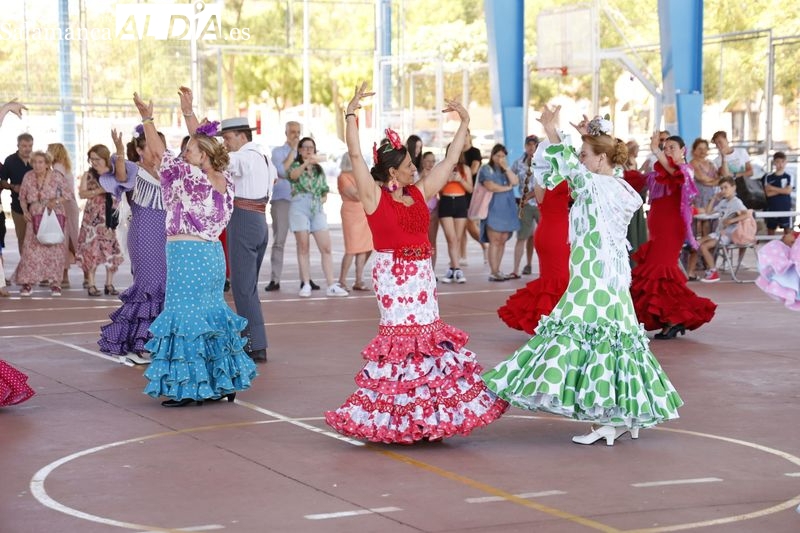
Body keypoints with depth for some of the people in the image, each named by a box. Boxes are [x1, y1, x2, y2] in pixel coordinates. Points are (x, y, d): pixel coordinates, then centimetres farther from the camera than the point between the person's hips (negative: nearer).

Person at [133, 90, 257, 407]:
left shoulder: (189, 177, -13)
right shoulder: (224, 179, 7)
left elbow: (158, 151, -5)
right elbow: (204, 140, 21)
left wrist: (147, 118, 5)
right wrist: (188, 112, 29)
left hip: (186, 254, -8)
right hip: (213, 253, 8)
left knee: (185, 317, -3)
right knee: (213, 315, 15)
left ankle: (188, 388, -1)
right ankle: (224, 383, 20)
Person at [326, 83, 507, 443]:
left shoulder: (420, 192, 10)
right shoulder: (375, 196, -6)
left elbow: (450, 160, 17)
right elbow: (355, 156, -13)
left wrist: (464, 124, 17)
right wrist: (351, 114, -17)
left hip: (421, 273, 6)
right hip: (392, 274, -6)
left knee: (429, 335, 6)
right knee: (400, 334, -6)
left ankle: (429, 414, 13)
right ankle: (397, 417, 1)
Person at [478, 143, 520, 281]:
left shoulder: (507, 170, 21)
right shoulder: (486, 169, 3)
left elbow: (515, 182, 3)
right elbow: (490, 186, -12)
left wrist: (506, 168, -3)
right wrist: (507, 188, -1)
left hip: (507, 210, 6)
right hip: (493, 210, -6)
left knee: (502, 241, 3)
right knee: (494, 241, -10)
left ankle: (497, 271, 7)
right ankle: (493, 272, -11)